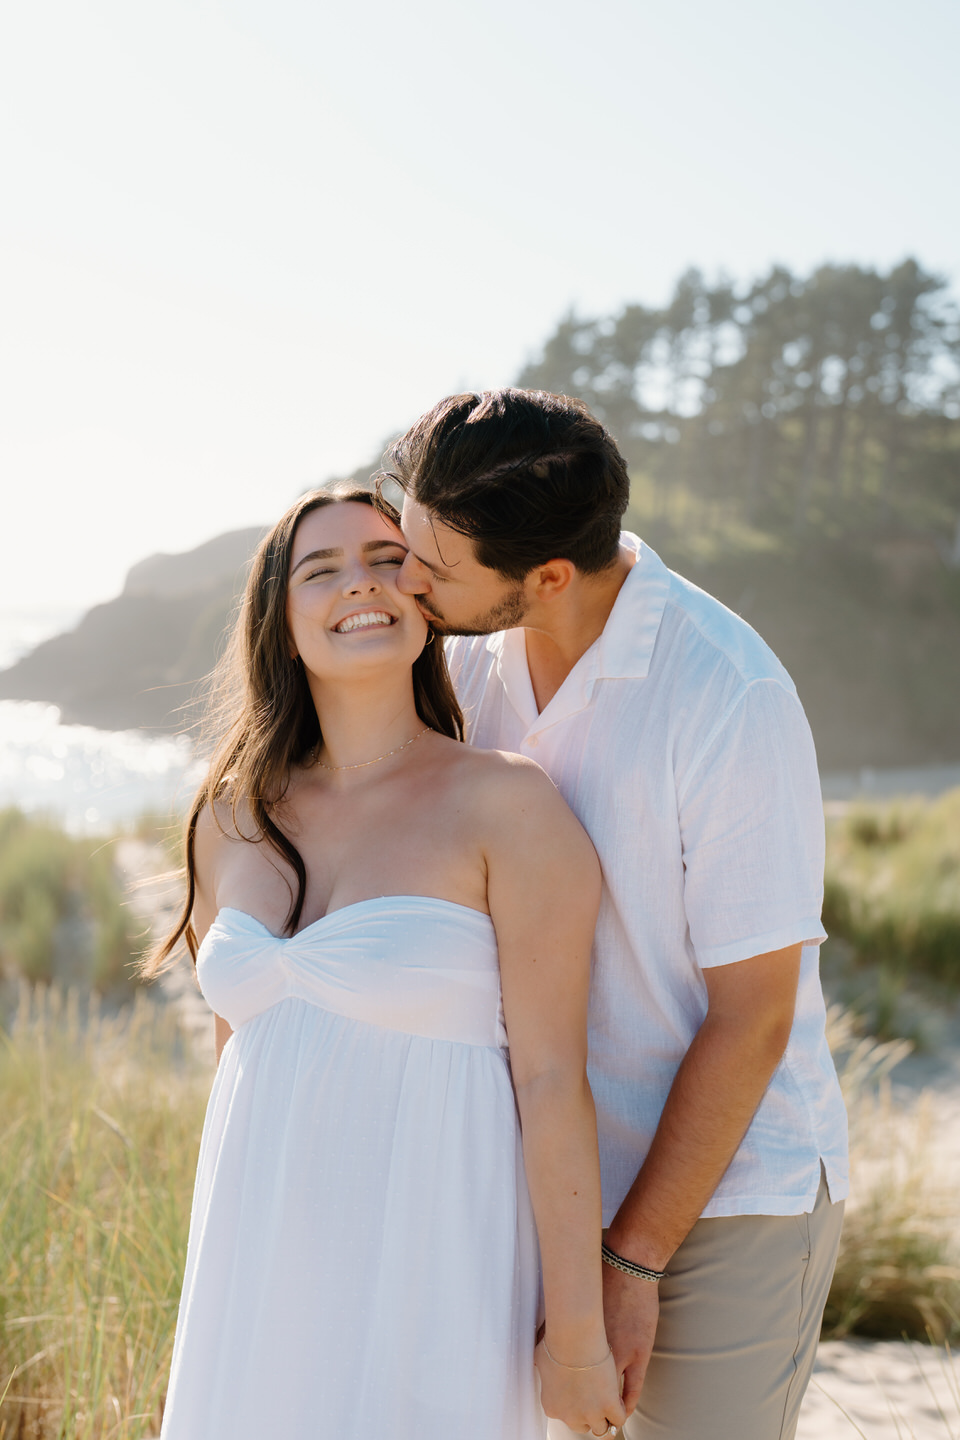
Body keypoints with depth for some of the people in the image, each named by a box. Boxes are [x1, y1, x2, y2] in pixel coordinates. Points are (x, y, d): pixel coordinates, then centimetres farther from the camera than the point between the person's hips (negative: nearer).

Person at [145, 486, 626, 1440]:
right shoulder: (231, 822, 6)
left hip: (430, 1281, -5)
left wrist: (578, 1332, -10)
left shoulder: (508, 807, -10)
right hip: (264, 1282, 5)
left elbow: (552, 1078, -11)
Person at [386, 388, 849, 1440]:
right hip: (554, 1179, 5)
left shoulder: (731, 698, -22)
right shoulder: (474, 655, -3)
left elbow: (752, 1017, -17)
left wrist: (631, 1260, -13)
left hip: (724, 1199, -5)